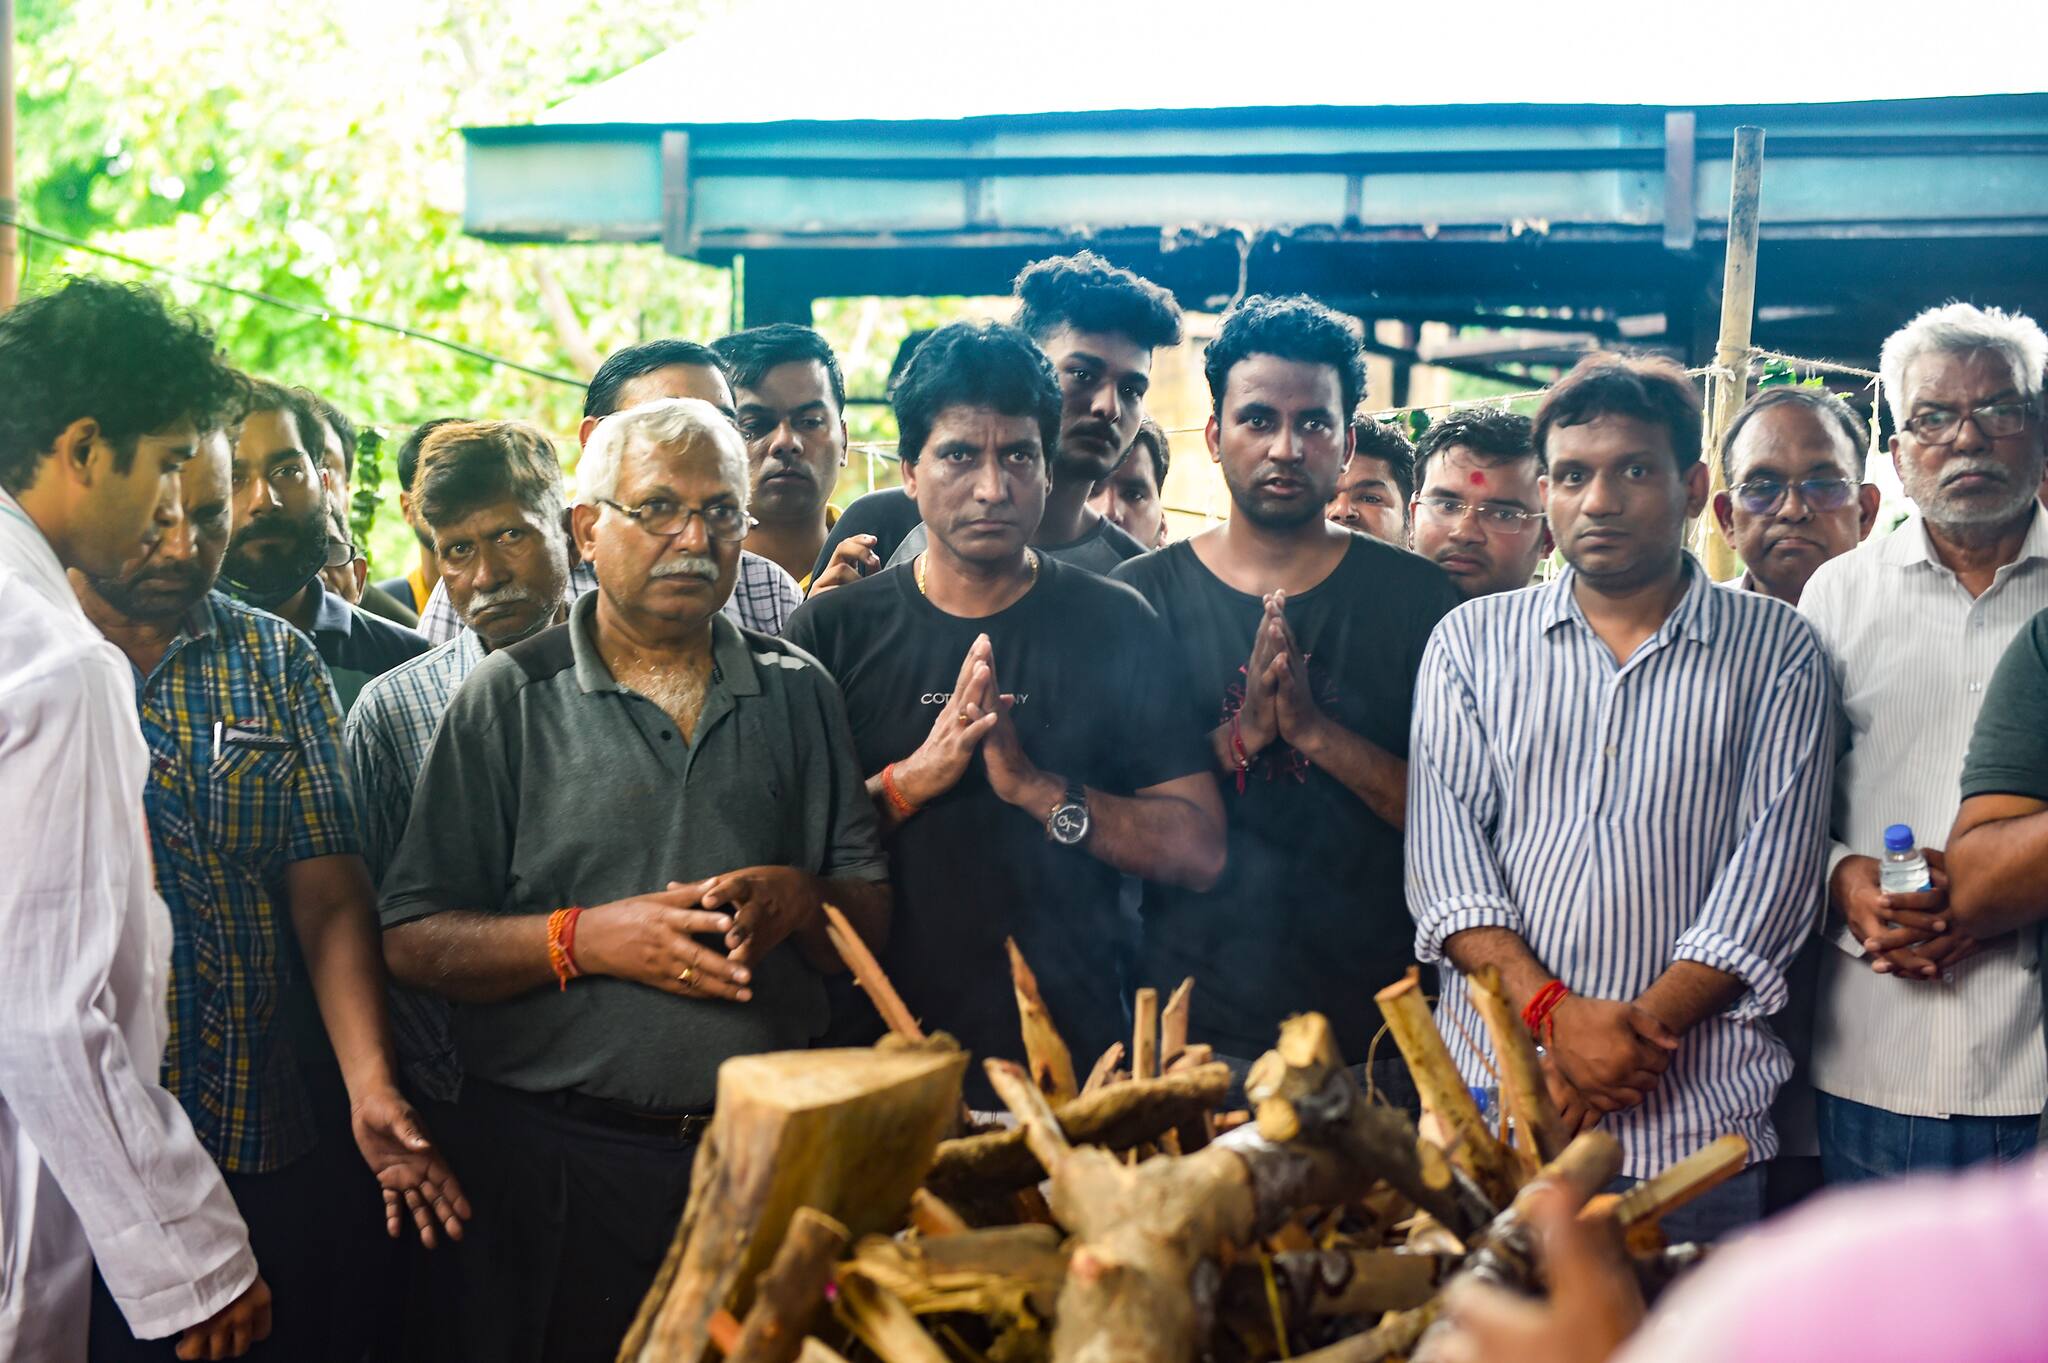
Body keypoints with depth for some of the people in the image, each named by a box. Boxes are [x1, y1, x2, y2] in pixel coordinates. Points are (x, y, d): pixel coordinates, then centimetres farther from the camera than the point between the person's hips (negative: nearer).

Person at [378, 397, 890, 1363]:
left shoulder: (799, 695, 9)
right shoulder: (509, 701, 0)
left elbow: (871, 914, 9)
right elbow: (413, 942, -6)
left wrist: (799, 901, -12)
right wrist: (585, 939, -18)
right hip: (557, 1162, -2)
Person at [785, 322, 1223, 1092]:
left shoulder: (1113, 625, 1)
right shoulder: (835, 629, 2)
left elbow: (1197, 849, -3)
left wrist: (1035, 786, -15)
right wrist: (911, 780, -17)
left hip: (1069, 1050, 0)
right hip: (877, 1051, 0)